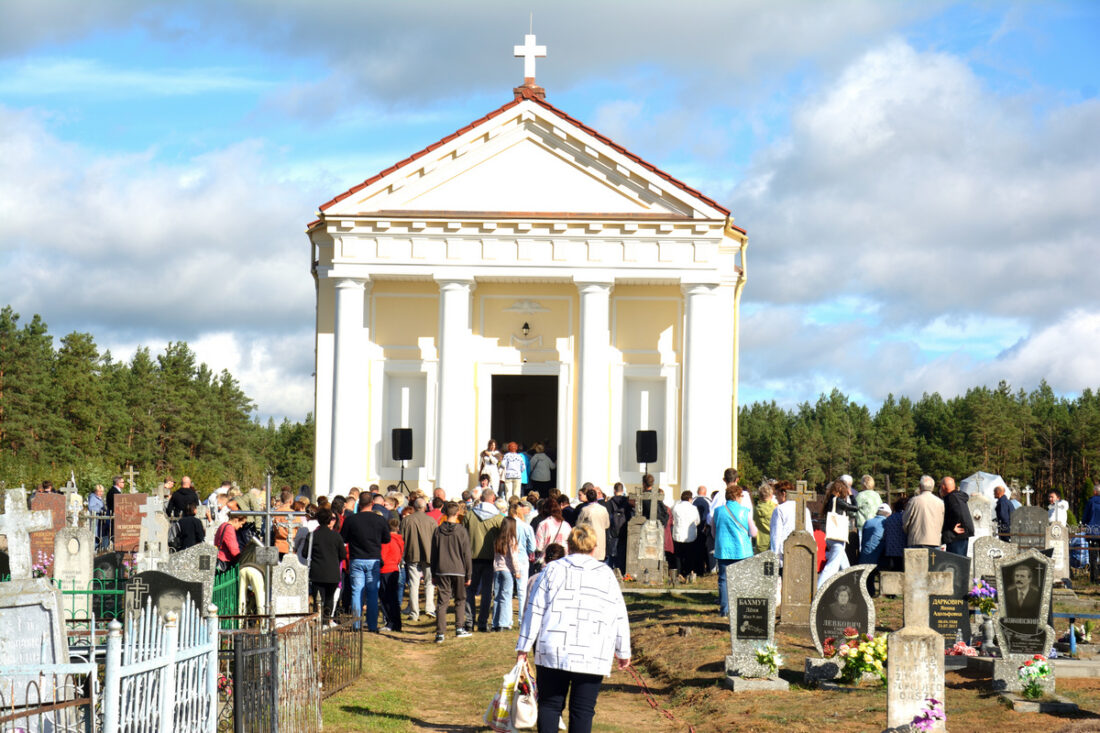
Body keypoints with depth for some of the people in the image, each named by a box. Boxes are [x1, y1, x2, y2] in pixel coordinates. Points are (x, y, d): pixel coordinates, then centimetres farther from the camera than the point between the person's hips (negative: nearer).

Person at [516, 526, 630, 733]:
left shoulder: (553, 570, 6)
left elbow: (534, 610, 2)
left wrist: (523, 647, 5)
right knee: (583, 710, 4)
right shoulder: (606, 574, 8)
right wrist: (623, 652, 20)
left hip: (552, 652, 0)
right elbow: (619, 617, 11)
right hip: (593, 656, 0)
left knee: (549, 704, 7)